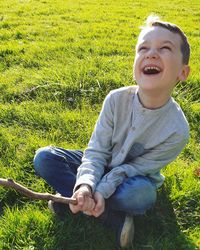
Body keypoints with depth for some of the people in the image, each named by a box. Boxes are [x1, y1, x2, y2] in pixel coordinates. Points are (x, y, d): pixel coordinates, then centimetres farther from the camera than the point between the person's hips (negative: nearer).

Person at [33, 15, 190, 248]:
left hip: (134, 178, -3)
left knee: (142, 194, -38)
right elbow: (96, 151, -18)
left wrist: (102, 190, -30)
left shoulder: (177, 130, -27)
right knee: (44, 157, -15)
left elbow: (137, 167, -18)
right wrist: (85, 185, -36)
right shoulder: (117, 99, -22)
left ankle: (69, 199, -17)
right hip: (102, 167, 3)